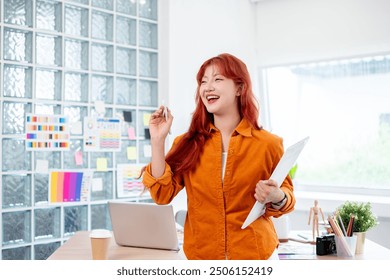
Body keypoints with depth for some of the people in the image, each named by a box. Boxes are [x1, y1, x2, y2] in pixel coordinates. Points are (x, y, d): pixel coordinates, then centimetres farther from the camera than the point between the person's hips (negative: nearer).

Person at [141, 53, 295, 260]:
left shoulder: (268, 144, -7)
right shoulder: (188, 143, -2)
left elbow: (285, 193, 4)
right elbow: (162, 194, -9)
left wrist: (276, 198, -18)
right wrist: (158, 140, -14)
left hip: (255, 255, -1)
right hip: (201, 255, 2)